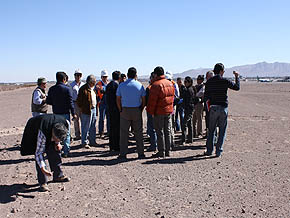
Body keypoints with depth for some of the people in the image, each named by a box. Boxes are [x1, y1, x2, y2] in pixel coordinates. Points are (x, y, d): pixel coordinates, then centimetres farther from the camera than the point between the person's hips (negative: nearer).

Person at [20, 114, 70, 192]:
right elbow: (38, 152, -36)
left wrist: (58, 143, -12)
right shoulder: (42, 132, -44)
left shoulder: (66, 124, -31)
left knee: (54, 151, -1)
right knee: (39, 156, -16)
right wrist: (43, 169, -42)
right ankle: (43, 182, -11)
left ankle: (58, 175, 17)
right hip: (34, 132, -5)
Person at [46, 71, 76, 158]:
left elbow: (48, 101, 5)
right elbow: (70, 102, -11)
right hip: (65, 113, -3)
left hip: (55, 114, 4)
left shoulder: (51, 89, 1)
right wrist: (73, 113, -4)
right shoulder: (67, 89, -10)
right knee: (66, 133, 5)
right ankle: (66, 152, 5)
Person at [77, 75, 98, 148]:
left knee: (93, 127, 15)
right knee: (86, 128, 0)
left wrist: (95, 106, 14)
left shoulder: (93, 88, 14)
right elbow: (79, 100, -12)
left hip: (94, 109, 8)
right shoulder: (83, 89, -13)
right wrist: (82, 109, -10)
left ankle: (92, 141, 26)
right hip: (86, 111, -8)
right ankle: (84, 143, 10)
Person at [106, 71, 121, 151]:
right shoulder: (117, 85, -14)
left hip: (110, 109, 8)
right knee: (117, 128, -1)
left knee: (112, 127, 14)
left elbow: (107, 97, 13)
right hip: (116, 110, -8)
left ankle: (111, 146, 20)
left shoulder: (108, 85, 10)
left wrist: (109, 107, 17)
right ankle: (116, 146, 2)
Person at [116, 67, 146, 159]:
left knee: (124, 133, 4)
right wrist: (141, 110, 8)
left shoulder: (121, 85, 0)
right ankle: (141, 153, 11)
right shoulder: (140, 85, 0)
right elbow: (143, 100, 0)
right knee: (138, 132, 8)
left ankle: (123, 154, 5)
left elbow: (118, 100, 1)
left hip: (125, 110, 0)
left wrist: (121, 110, 8)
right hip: (137, 110, 0)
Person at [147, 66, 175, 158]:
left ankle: (161, 152, 4)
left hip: (159, 112, -7)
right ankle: (167, 151, 18)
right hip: (169, 111, 7)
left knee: (160, 132, 0)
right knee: (167, 131, 12)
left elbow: (152, 100, -15)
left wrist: (151, 112, -6)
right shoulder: (170, 83, 9)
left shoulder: (156, 84, -15)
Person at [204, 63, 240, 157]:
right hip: (223, 107, -2)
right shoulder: (225, 81, -7)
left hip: (213, 108, 2)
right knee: (222, 130, 6)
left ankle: (209, 150, 15)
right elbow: (237, 87, 5)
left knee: (211, 130, 12)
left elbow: (206, 96, 1)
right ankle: (219, 151, 7)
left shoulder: (209, 81, 1)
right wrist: (237, 76, 16)